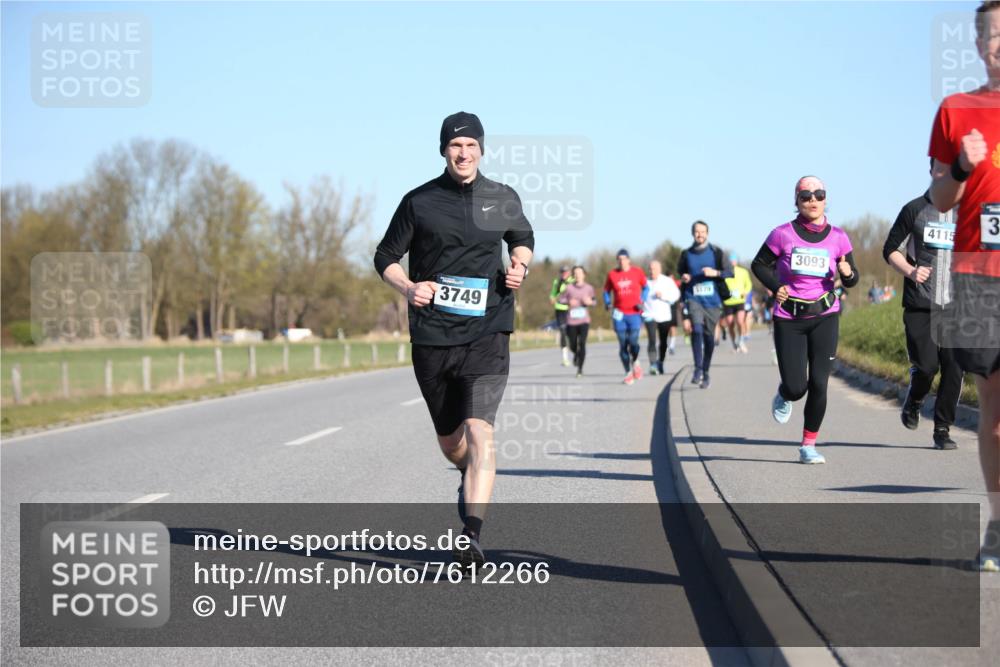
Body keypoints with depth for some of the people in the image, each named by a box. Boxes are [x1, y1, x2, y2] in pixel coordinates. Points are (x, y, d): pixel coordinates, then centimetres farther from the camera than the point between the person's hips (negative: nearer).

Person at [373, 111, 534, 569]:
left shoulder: (503, 200, 6)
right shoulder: (419, 202, 2)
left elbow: (522, 237, 26)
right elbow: (386, 257, 8)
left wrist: (520, 265, 3)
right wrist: (408, 288, -12)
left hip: (486, 334, -1)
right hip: (431, 337, 1)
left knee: (479, 431, -20)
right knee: (449, 440, 14)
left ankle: (471, 535, -25)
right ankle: (472, 481, 49)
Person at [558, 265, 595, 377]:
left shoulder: (589, 288, 1)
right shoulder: (569, 287, -4)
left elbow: (593, 300, 14)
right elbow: (561, 299, 4)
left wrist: (590, 302, -9)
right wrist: (568, 302, -15)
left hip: (584, 320, 0)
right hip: (571, 320, 0)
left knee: (582, 343, -13)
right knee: (573, 345, 9)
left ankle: (580, 369, -3)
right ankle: (576, 354, 47)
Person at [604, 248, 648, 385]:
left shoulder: (637, 272, 2)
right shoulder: (612, 274, 3)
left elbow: (645, 287, 13)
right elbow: (607, 291, 13)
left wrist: (642, 301, -1)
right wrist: (607, 302, -5)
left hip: (635, 313, -1)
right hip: (619, 314, 1)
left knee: (633, 342, -14)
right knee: (623, 345, 1)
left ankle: (635, 362, 18)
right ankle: (628, 373, 13)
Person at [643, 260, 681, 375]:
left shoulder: (668, 281, 4)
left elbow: (676, 295, -3)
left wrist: (663, 296, -16)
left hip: (664, 316, 2)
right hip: (649, 316, -1)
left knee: (663, 342, 10)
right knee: (652, 341, -16)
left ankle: (660, 364, 25)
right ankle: (653, 365, -21)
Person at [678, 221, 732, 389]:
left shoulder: (716, 253, 1)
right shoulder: (686, 254, 6)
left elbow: (730, 272, 0)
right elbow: (680, 272, 22)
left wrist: (715, 273, -16)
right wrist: (683, 278, 0)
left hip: (712, 301, 0)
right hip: (693, 299, 0)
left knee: (709, 337, 5)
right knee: (697, 330, -23)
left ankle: (705, 373, 20)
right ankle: (698, 369, -18)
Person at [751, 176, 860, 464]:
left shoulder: (838, 238, 0)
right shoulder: (783, 234, -6)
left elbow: (852, 279, 8)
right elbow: (760, 264, 6)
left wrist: (848, 273, -16)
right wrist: (775, 286, -11)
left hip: (825, 318, 1)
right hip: (789, 319, -1)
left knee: (819, 384, -5)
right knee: (796, 387, -4)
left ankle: (808, 445, 9)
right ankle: (784, 396, 35)